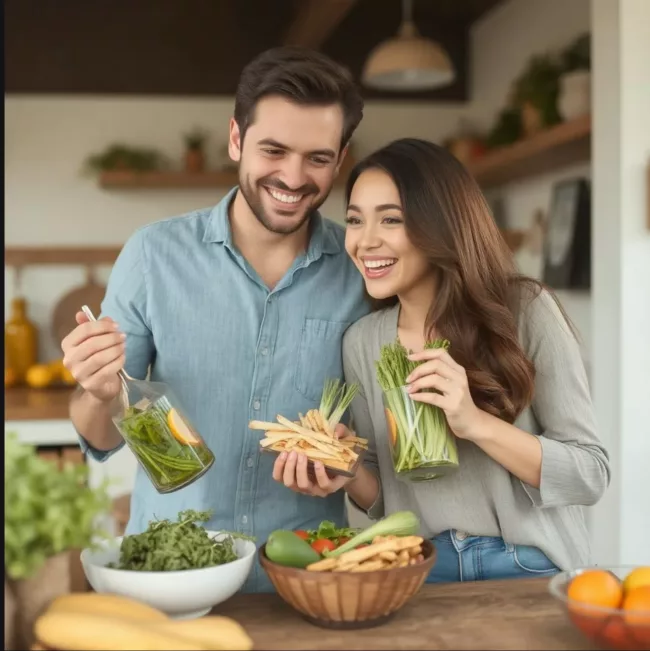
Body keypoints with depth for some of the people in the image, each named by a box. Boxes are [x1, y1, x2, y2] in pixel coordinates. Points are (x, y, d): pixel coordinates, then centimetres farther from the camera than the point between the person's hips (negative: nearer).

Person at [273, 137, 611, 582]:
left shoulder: (527, 311, -10)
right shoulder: (361, 341, 1)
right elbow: (385, 495, 8)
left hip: (531, 571, -2)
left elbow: (591, 475, -10)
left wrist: (475, 423, -22)